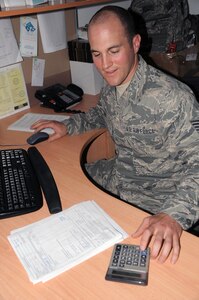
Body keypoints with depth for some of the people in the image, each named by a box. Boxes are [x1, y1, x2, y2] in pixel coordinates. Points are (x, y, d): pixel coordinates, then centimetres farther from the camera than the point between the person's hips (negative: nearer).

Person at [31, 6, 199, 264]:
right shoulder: (111, 87, -3)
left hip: (154, 201, -7)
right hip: (117, 175, 7)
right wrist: (68, 126, 5)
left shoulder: (173, 98, -28)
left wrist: (174, 216, -44)